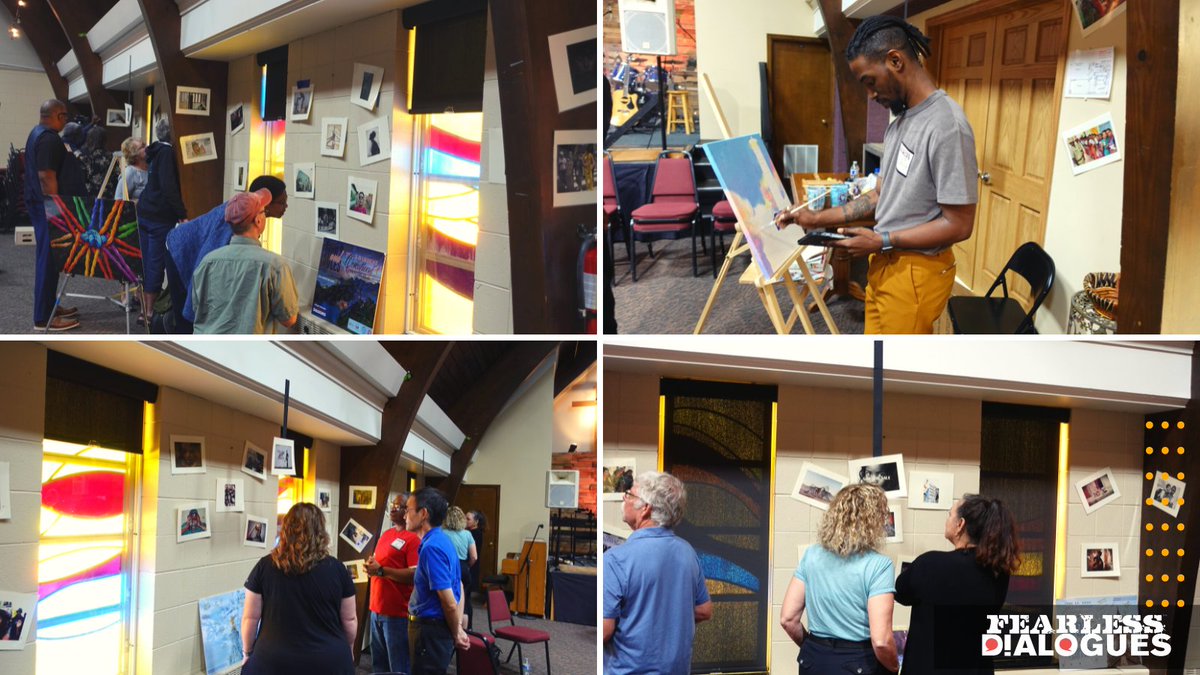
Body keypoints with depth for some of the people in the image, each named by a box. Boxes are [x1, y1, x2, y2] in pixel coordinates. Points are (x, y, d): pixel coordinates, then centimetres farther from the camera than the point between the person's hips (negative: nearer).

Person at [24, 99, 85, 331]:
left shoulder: (38, 133, 15)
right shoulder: (49, 139, -19)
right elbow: (46, 176, -25)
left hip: (42, 205, 11)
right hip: (49, 207, -11)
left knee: (48, 258, 17)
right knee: (49, 260, -8)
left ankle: (49, 307, 25)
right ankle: (44, 318, -6)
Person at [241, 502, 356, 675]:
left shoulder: (265, 567, -5)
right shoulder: (337, 569, -5)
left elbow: (250, 618, -2)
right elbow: (349, 619, 3)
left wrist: (247, 652, 12)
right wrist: (348, 650, 19)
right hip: (329, 661, 0)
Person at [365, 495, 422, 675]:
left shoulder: (413, 538, -12)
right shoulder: (386, 534, 15)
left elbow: (415, 575, -21)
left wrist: (381, 570, -20)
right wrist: (370, 565, 5)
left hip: (397, 612, -9)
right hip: (377, 609, 9)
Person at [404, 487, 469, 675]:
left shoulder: (432, 547, -22)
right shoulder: (441, 540, 9)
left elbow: (449, 602, -22)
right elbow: (459, 587, 16)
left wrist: (456, 634, -8)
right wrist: (459, 628, 12)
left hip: (431, 630, -10)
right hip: (434, 626, 10)